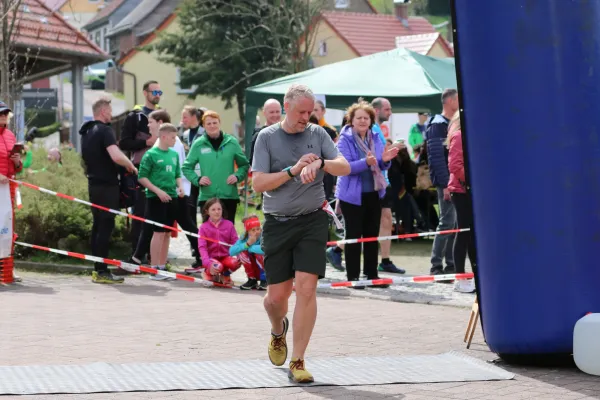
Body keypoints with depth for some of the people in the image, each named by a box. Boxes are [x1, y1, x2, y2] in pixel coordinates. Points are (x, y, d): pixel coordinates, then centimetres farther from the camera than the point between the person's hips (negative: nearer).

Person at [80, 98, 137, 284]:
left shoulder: (87, 132, 15)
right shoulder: (104, 131, -15)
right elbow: (116, 156, -27)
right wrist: (131, 166, -12)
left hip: (94, 183, 9)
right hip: (107, 185, -9)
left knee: (98, 225, 13)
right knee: (106, 226, -7)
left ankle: (97, 269, 16)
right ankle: (102, 272, -8)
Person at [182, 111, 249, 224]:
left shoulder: (231, 142, 2)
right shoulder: (198, 144, 1)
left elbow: (244, 164, 12)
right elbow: (187, 167, 8)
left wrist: (237, 176, -6)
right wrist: (197, 179, -8)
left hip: (229, 196, 1)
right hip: (207, 197, -1)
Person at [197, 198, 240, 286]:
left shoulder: (229, 225, 3)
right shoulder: (203, 227, -1)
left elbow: (235, 242, -1)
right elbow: (202, 247, -10)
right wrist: (208, 263, -27)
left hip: (225, 257, 2)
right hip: (211, 258, -2)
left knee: (236, 262, -31)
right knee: (218, 266, -35)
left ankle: (225, 274, 5)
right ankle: (208, 272, 3)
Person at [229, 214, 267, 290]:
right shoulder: (244, 239, -9)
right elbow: (231, 252, -22)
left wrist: (250, 247, -27)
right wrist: (247, 244, -34)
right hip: (255, 270, 3)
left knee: (259, 253, -29)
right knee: (242, 252, -19)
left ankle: (264, 281, -10)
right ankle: (252, 280, -6)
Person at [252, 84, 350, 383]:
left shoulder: (317, 134, 5)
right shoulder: (267, 137, 0)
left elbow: (345, 168, -3)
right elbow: (258, 183, -7)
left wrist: (320, 163, -22)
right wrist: (293, 170, -17)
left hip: (312, 221, 0)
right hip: (277, 223, 0)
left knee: (306, 289, -12)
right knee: (277, 296, 4)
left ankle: (297, 361, -6)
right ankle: (278, 331, 40)